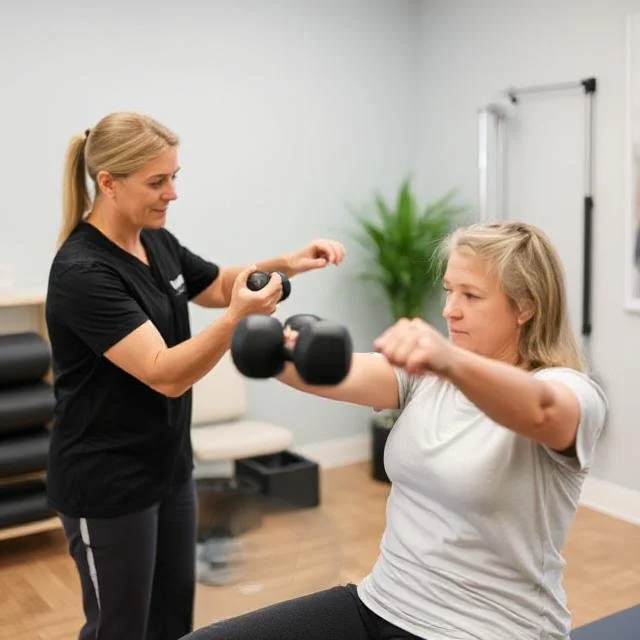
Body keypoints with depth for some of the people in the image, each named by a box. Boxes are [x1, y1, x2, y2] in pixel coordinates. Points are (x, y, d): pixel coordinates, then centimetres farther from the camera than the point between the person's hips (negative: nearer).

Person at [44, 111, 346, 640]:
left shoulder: (158, 243, 1)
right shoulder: (83, 273, -24)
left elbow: (219, 285, 18)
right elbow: (164, 375, -28)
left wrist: (286, 265, 1)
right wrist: (237, 318, -43)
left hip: (168, 467, 8)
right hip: (107, 485, -8)